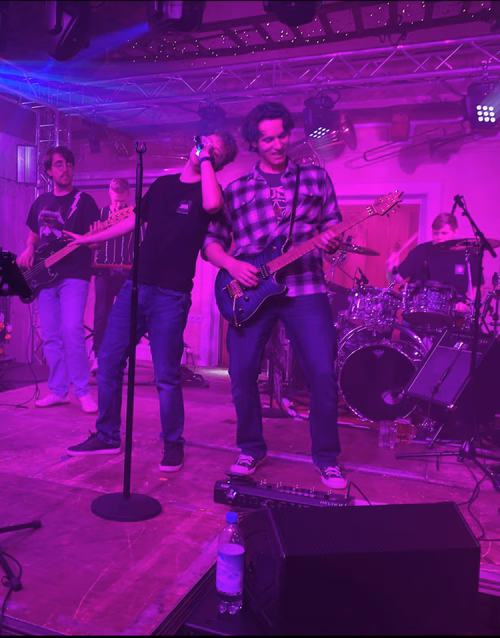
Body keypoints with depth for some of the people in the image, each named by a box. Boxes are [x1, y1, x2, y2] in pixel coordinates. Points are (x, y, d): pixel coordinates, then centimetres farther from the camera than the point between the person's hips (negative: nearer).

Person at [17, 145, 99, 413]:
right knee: (50, 336, 6)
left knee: (72, 332, -16)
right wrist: (28, 250, 5)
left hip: (74, 275, -5)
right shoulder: (41, 201, 16)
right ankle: (58, 390, 16)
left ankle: (83, 391, -5)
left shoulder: (83, 200, 0)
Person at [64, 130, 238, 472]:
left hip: (171, 295, -6)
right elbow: (135, 220, 26)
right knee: (108, 361, 6)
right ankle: (107, 436, 22)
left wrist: (204, 160, -14)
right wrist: (90, 239, 27)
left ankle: (173, 443, 17)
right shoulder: (163, 184, 17)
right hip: (136, 286, 6)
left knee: (166, 376, -3)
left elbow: (212, 205, -27)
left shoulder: (208, 189, -1)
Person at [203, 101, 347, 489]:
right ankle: (252, 449, 20)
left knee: (323, 374, -7)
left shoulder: (316, 177, 12)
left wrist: (330, 241, -11)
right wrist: (231, 265, -9)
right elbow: (211, 242, 10)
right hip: (251, 290, 1)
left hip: (306, 288, -1)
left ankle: (327, 457, 12)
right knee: (242, 375, -3)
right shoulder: (236, 190, 12)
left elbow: (334, 226, 12)